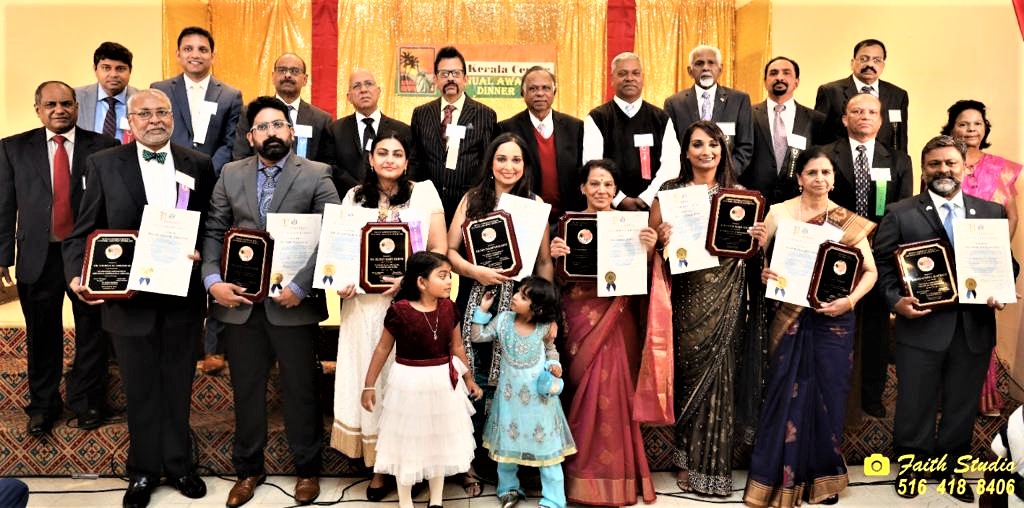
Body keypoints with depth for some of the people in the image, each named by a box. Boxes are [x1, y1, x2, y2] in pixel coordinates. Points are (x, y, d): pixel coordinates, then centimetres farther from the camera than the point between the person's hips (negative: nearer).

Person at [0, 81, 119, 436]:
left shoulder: (102, 146, -1)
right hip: (38, 256, 1)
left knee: (91, 331, 10)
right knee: (42, 335, 12)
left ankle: (87, 402, 27)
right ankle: (43, 405, 29)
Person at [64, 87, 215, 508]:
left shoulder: (199, 165, 3)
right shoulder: (103, 164, 0)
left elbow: (212, 227, 5)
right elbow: (83, 233, -1)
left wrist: (201, 254, -15)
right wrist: (78, 276, -17)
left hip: (183, 296, 1)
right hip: (129, 296, -1)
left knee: (178, 386, 15)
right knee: (139, 390, 13)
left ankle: (178, 464, 32)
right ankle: (143, 471, 30)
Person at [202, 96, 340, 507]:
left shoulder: (316, 175, -3)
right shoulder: (230, 175, 9)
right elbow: (213, 232, 8)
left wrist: (301, 286, -18)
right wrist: (212, 280, -8)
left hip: (294, 304, -3)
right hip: (240, 302, 3)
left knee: (301, 390, 9)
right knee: (246, 390, 14)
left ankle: (307, 469, 27)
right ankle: (248, 469, 32)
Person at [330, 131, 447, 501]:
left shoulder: (424, 192, 2)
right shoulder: (355, 197, 10)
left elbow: (439, 249, -1)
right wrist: (342, 281, -5)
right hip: (364, 304, 3)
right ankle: (380, 465, 16)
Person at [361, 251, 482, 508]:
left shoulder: (449, 308, -5)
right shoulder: (399, 310, -17)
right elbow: (383, 349, -6)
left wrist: (468, 379, 16)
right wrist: (369, 385, -2)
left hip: (443, 383, 4)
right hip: (409, 383, -4)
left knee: (440, 441, 17)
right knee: (406, 442, 11)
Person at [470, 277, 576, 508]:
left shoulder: (545, 328, -12)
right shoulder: (503, 319, -7)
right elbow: (478, 336, -1)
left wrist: (554, 364, -14)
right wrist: (483, 310, -8)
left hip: (539, 395, -2)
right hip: (510, 393, 2)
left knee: (546, 444, 4)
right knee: (506, 441, 15)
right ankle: (509, 488, 38)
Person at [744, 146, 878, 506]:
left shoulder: (849, 221, 2)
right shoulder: (779, 212, 0)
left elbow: (870, 270, 0)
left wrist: (851, 299, -17)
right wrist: (763, 274, -22)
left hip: (834, 319, 1)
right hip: (792, 317, -1)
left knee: (829, 394, 8)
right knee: (787, 394, 1)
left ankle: (823, 475, 26)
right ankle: (780, 476, 14)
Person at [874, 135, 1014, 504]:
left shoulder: (992, 212, 9)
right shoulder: (900, 214, 0)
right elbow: (883, 265, -1)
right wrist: (896, 300, -15)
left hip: (975, 327, 3)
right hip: (922, 325, -3)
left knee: (963, 403, 14)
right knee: (915, 402, 7)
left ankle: (950, 466, 32)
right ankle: (912, 465, 26)